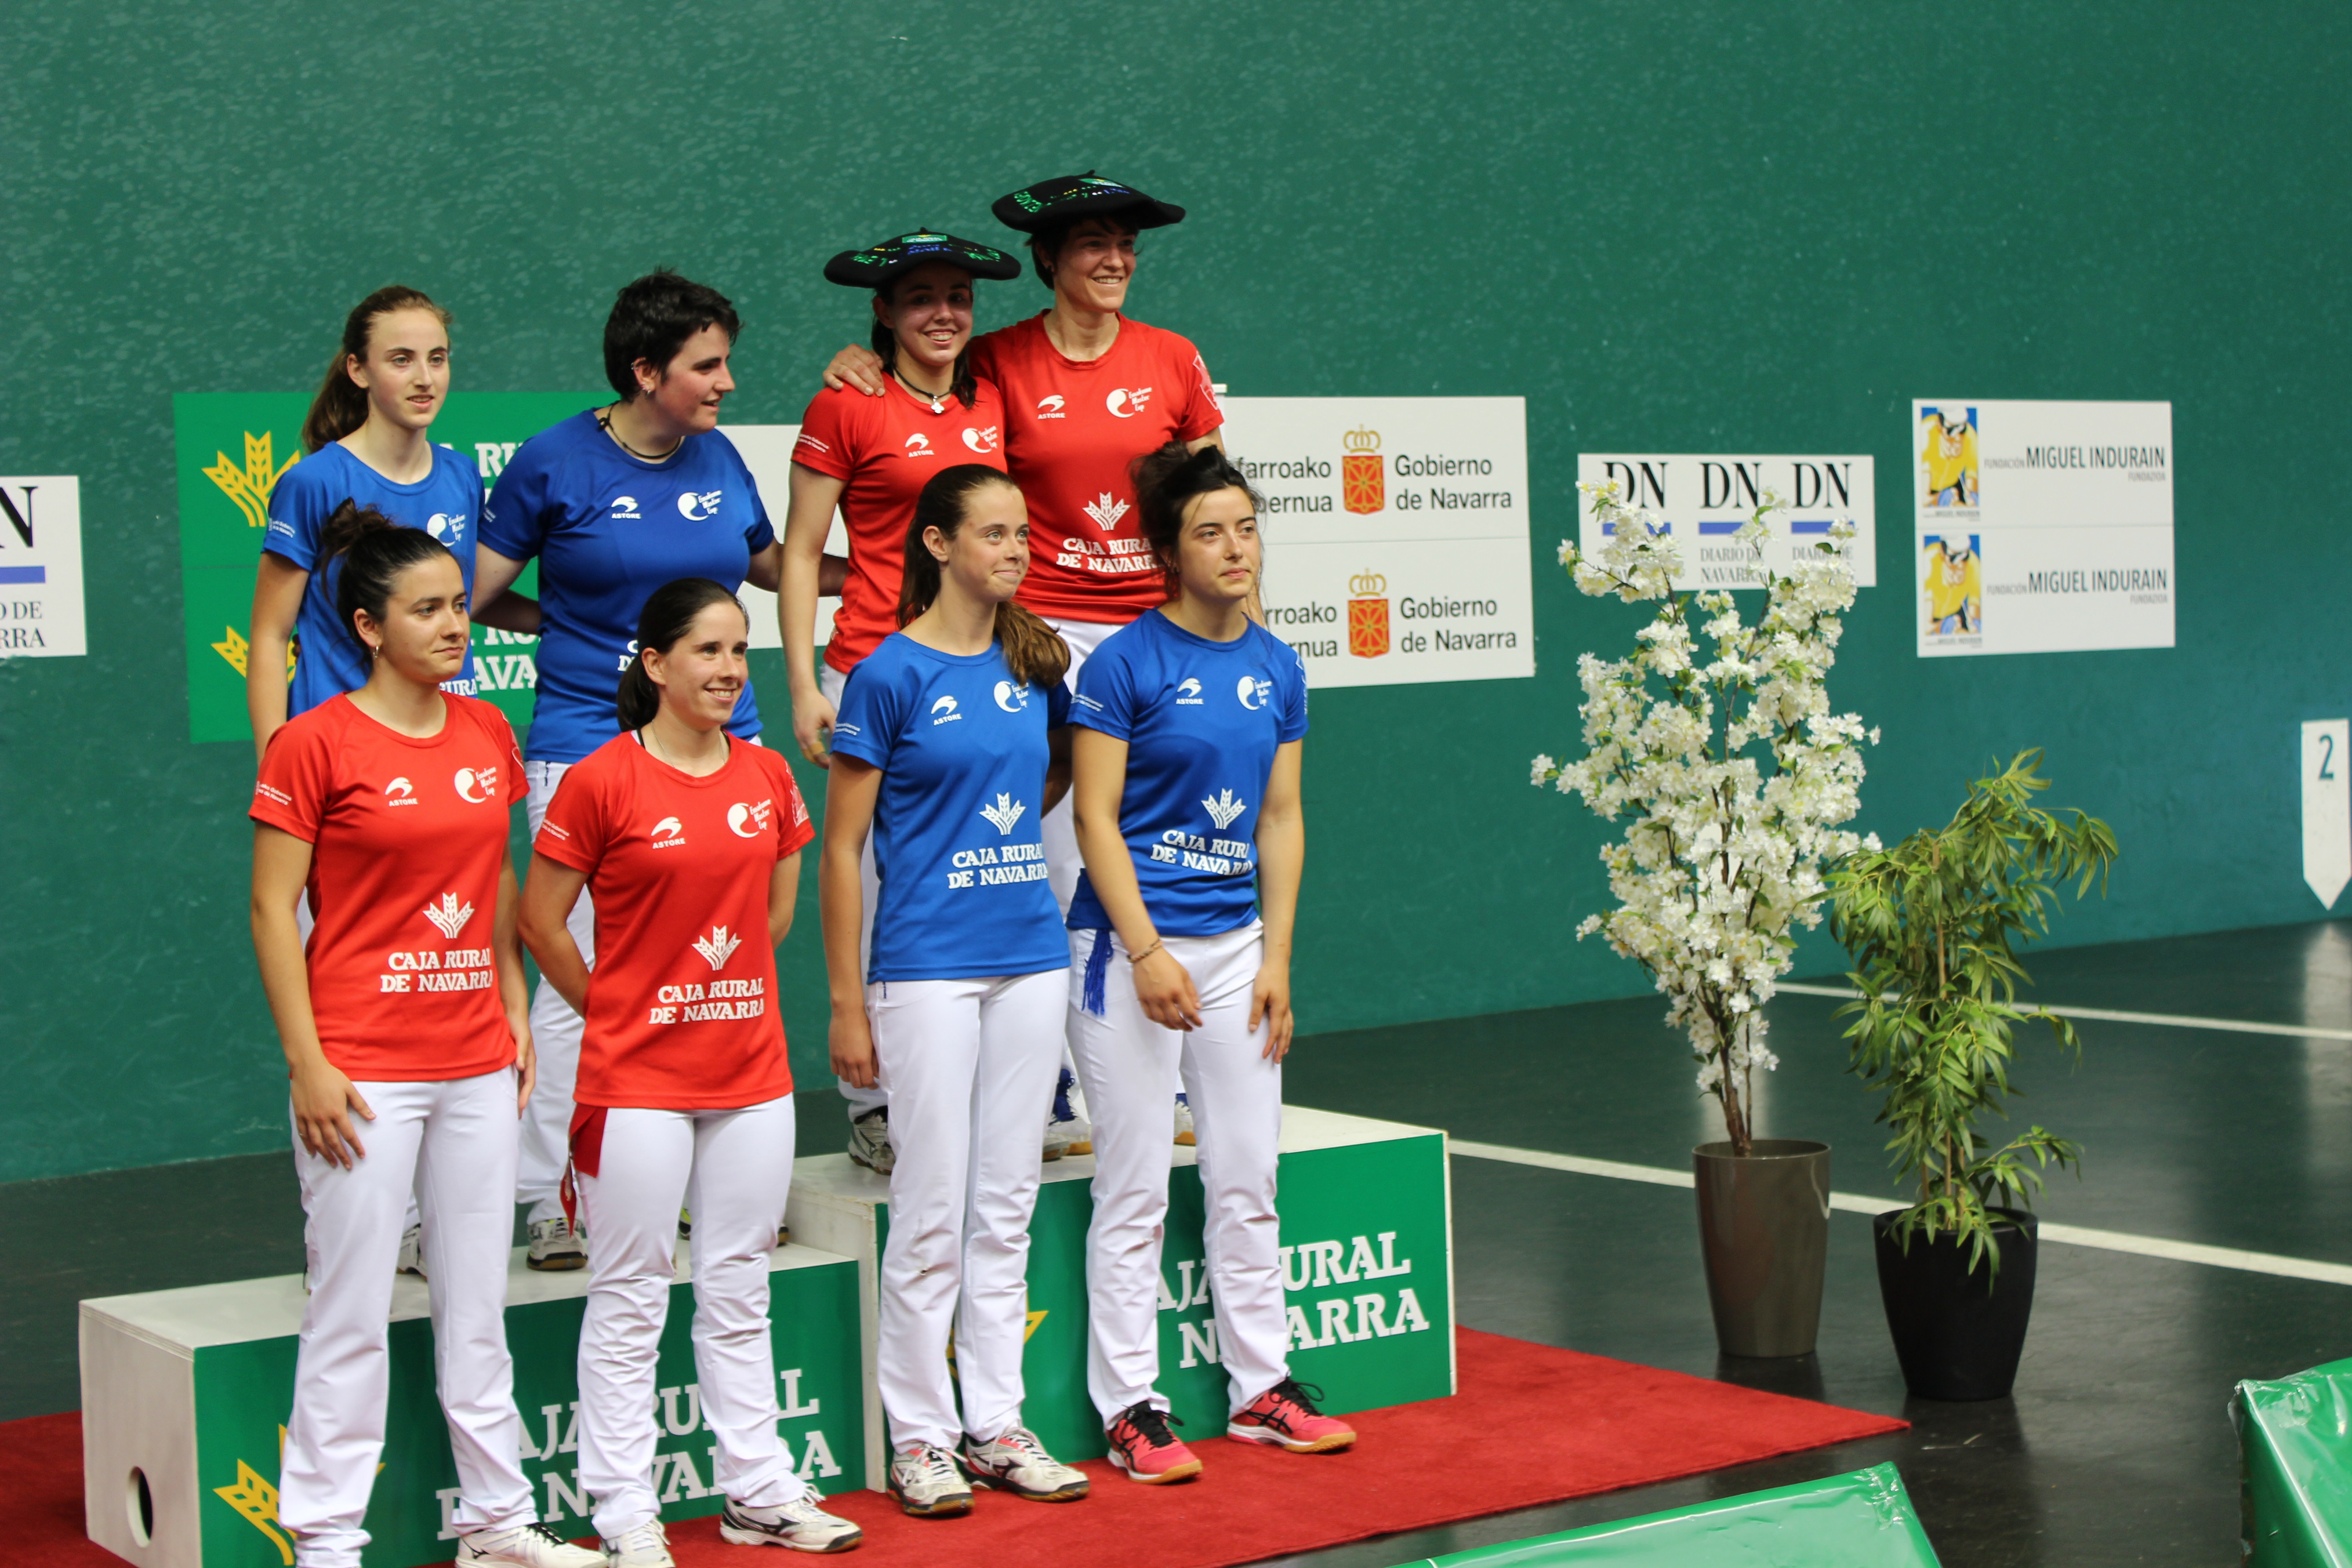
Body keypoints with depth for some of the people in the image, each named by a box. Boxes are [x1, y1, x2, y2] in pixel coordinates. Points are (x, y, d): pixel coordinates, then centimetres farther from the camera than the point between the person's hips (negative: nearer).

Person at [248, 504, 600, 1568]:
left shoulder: (488, 734, 8)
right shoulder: (316, 744, -9)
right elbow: (272, 911, -8)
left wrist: (514, 1008, 11)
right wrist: (308, 1064, -13)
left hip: (475, 1062, 6)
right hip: (366, 1070, -6)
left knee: (478, 1301, 13)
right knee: (352, 1312, 0)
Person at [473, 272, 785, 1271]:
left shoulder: (718, 458, 9)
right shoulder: (555, 463, -4)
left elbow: (767, 562, 27)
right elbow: (475, 591, 0)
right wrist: (567, 623, -7)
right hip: (590, 747, -5)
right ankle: (554, 1203, 4)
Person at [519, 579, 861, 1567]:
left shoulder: (768, 778, 6)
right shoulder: (602, 781, -9)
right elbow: (541, 922, -4)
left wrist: (726, 992, 11)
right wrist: (619, 1010, 3)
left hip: (751, 1071, 5)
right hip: (636, 1078, -5)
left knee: (740, 1289, 13)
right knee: (631, 1296, 2)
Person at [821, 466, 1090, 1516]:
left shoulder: (1036, 665, 7)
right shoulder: (889, 674, -8)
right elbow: (841, 848, -7)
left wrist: (1002, 844, 10)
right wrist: (847, 1005, -9)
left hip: (1031, 956, 5)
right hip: (927, 967, -5)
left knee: (1008, 1202, 10)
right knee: (933, 1204, 0)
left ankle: (998, 1424, 19)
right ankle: (920, 1437, 11)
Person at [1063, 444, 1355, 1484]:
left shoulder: (1277, 668, 8)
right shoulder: (1125, 662, -9)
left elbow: (1281, 819, 11)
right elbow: (1095, 819, -11)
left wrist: (1276, 958, 5)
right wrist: (1148, 953, -17)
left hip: (1236, 941, 6)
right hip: (1130, 942, -5)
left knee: (1248, 1180, 11)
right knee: (1135, 1191, 0)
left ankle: (1261, 1387, 23)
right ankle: (1131, 1411, 8)